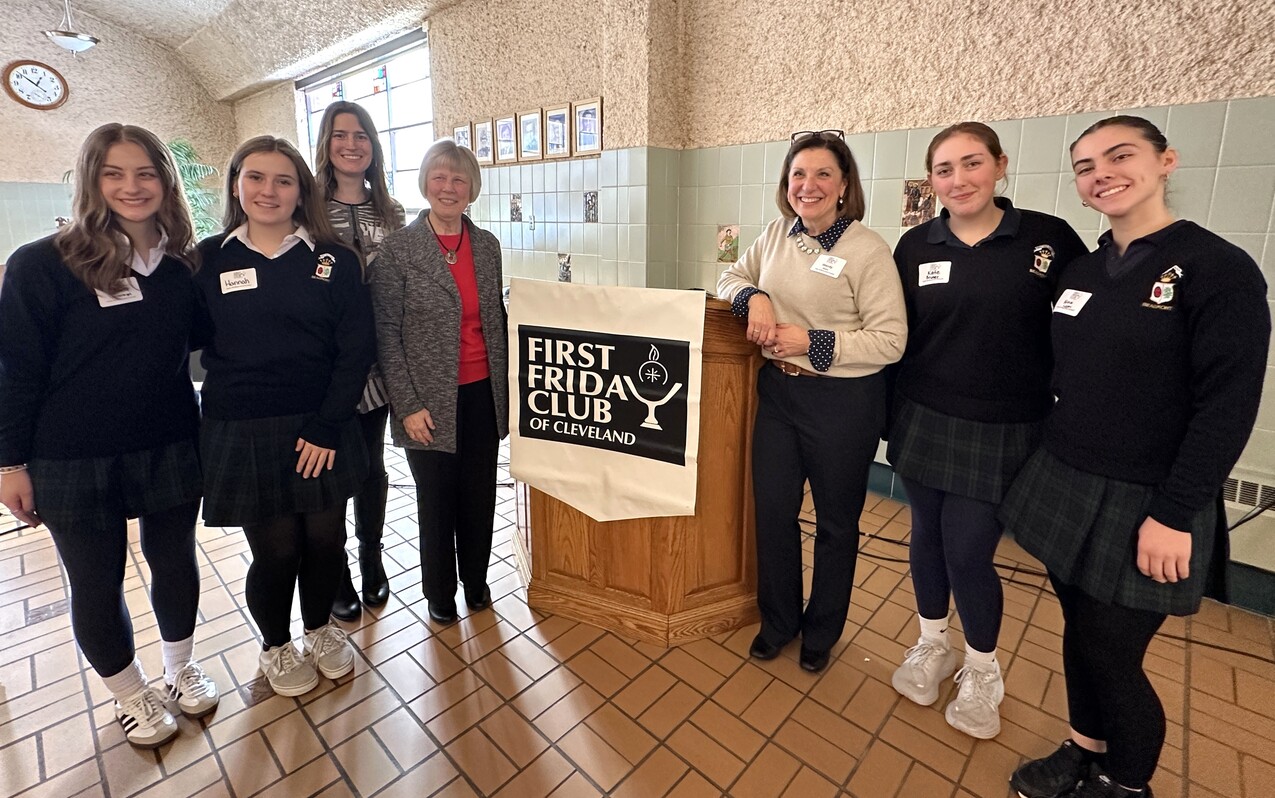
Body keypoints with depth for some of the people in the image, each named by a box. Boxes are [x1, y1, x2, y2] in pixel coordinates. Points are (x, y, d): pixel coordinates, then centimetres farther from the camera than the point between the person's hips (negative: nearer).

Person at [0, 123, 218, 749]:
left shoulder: (184, 264, 0)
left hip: (169, 450, 3)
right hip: (74, 463, -2)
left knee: (175, 562, 16)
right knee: (96, 584, 13)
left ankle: (181, 668, 41)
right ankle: (131, 695, 36)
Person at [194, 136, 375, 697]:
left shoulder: (334, 260, -1)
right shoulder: (208, 261, 1)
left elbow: (356, 350, -6)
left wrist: (327, 426, -11)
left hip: (322, 428, 1)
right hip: (242, 434, 0)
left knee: (325, 539, 11)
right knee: (275, 550, 7)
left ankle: (320, 628, 40)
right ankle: (275, 646, 37)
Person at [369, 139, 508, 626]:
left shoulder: (487, 245, 5)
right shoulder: (397, 249, -7)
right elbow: (386, 333, -7)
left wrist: (505, 389, 7)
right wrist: (407, 405, -11)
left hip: (482, 394, 3)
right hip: (430, 401, -3)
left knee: (479, 495, 14)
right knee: (436, 501, 12)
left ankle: (476, 580, 37)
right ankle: (440, 592, 35)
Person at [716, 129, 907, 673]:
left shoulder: (867, 249, -12)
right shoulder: (776, 235, 5)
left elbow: (890, 340, -14)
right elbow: (732, 277, 15)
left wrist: (813, 341, -21)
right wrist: (754, 297, -8)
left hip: (843, 401, -5)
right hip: (778, 391, 5)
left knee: (836, 521, 13)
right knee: (772, 510, 12)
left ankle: (822, 632, 38)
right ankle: (777, 622, 37)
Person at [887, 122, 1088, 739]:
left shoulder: (1050, 238, -4)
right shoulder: (915, 246, 2)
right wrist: (887, 408, 6)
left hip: (1002, 430, -2)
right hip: (922, 420, 3)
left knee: (968, 553, 0)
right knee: (928, 537, 12)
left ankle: (982, 672, 29)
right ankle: (931, 646, 37)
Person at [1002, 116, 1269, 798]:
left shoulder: (1220, 269, -11)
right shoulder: (1081, 271, 8)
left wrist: (1174, 514, -17)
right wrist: (1055, 462, 11)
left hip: (1144, 503, -5)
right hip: (1065, 482, 6)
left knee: (1111, 656, 6)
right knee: (1081, 634, 17)